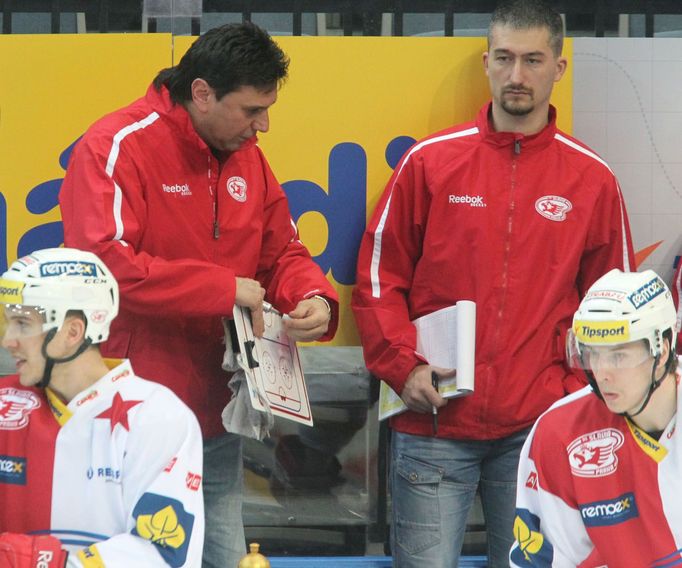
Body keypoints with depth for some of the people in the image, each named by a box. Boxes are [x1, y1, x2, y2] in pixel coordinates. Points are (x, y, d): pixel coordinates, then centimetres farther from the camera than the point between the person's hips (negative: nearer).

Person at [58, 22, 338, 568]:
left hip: (216, 418, 7)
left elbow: (282, 253, 17)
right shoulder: (116, 148, -13)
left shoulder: (247, 157, 9)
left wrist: (313, 297, -7)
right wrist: (223, 289, -20)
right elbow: (103, 262, -25)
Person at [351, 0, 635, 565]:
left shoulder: (593, 180, 6)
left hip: (537, 429, 1)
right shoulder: (430, 161, 4)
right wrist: (405, 367, -6)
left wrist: (576, 390, 0)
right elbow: (379, 275, 6)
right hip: (433, 419, -1)